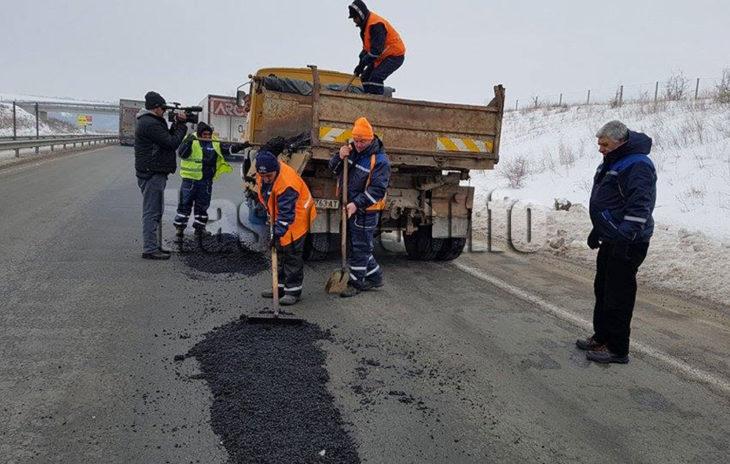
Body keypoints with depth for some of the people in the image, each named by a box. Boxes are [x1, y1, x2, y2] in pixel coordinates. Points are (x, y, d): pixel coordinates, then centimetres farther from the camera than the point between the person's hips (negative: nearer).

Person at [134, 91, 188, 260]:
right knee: (151, 212, -7)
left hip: (155, 173, 11)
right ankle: (150, 249, -3)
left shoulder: (151, 122, 17)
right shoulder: (150, 124, -17)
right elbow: (171, 143, -17)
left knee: (156, 211, 16)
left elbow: (167, 137, 17)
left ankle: (156, 246, 24)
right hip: (152, 174, -11)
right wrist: (181, 125, -5)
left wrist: (177, 124, 6)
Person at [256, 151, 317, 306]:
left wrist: (278, 233, -31)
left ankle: (294, 290, 6)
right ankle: (281, 286, 27)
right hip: (279, 216, 9)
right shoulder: (263, 172, -9)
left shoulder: (286, 184, -36)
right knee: (280, 251, 16)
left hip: (296, 219, -9)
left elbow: (286, 214, -32)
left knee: (292, 254, -4)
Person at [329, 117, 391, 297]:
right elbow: (334, 168, 13)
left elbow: (378, 189, -22)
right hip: (350, 207, 8)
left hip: (366, 211, -8)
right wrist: (340, 157, -9)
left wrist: (357, 204, -29)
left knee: (360, 248, 2)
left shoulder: (380, 159, -18)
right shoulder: (351, 150, 5)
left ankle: (355, 283, 15)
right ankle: (375, 277, 31)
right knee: (359, 245, 17)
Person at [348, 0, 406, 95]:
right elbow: (367, 46, 15)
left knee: (376, 78, -26)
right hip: (382, 56, 10)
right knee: (365, 77, 6)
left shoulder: (376, 24, -25)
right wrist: (361, 59, -1)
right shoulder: (366, 24, 8)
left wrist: (362, 65, -27)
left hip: (394, 55, -10)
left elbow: (376, 49, -30)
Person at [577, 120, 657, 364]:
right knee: (602, 289, 18)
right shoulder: (611, 163, 15)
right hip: (610, 240, 11)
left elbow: (639, 208, -25)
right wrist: (597, 230, 26)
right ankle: (601, 337, 30)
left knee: (618, 296, -5)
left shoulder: (638, 165, -18)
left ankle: (617, 349, 5)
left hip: (627, 245, -11)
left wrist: (625, 238, -29)